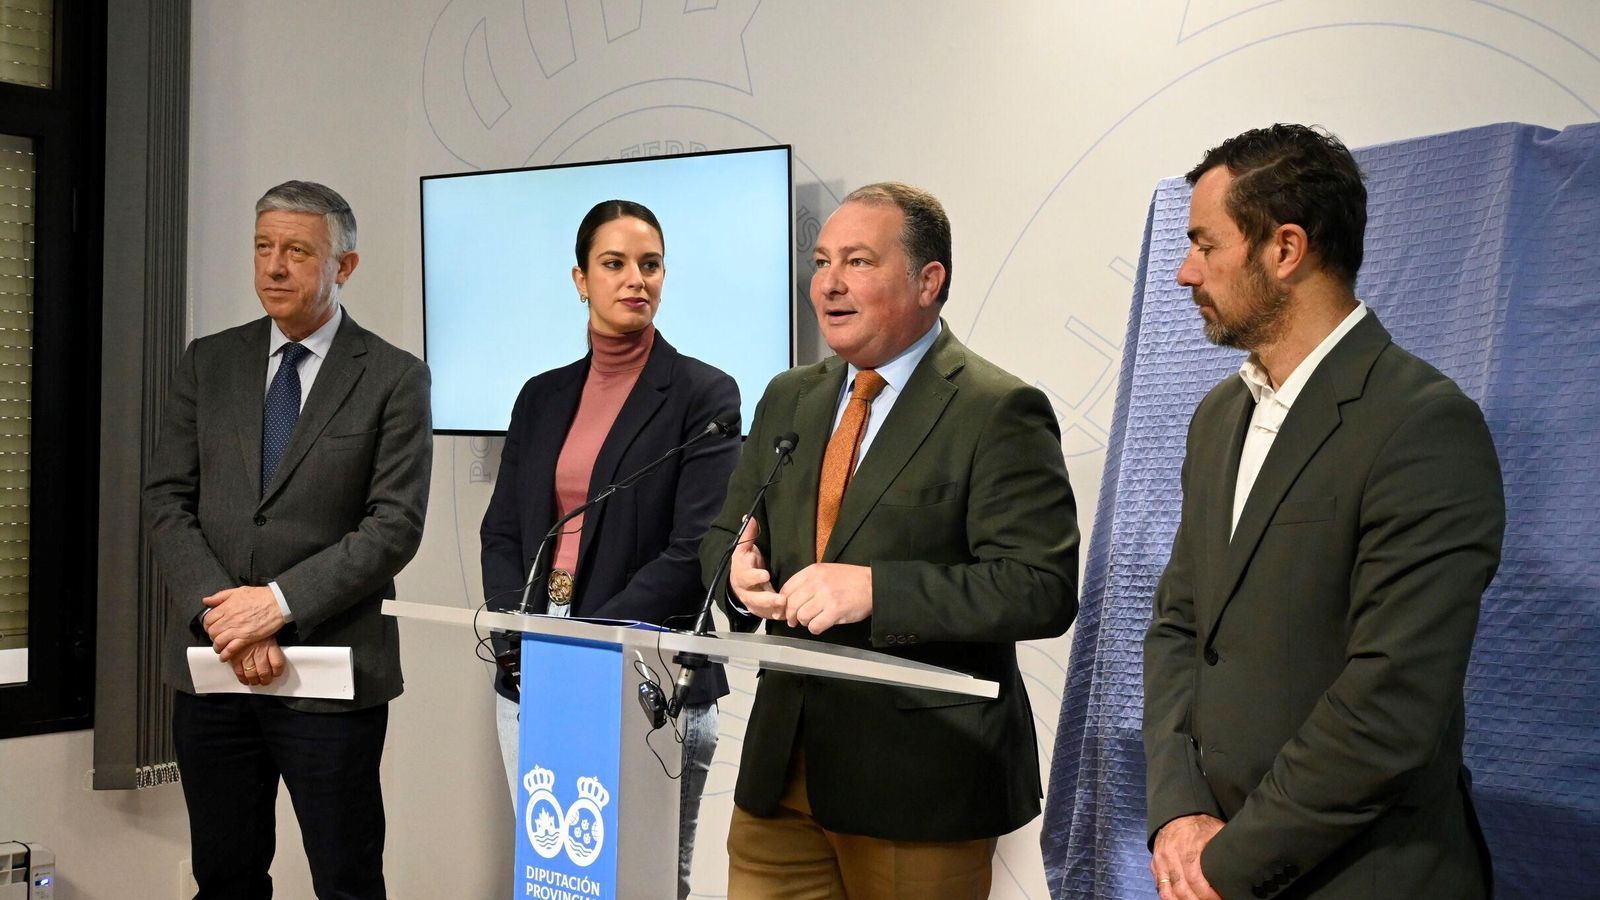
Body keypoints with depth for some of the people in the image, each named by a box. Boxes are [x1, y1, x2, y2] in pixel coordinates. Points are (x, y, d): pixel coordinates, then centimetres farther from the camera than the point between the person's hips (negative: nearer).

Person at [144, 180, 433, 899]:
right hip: (211, 659, 4)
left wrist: (280, 600, -16)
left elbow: (395, 525, -9)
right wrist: (222, 611, -10)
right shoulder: (207, 362, 9)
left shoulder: (394, 378, -2)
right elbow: (167, 499, 4)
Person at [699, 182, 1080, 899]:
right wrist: (739, 569, -7)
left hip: (918, 782, -5)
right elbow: (723, 537, 17)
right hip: (781, 765, 6)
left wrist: (873, 588, -25)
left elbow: (1043, 588, -17)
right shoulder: (788, 399, 12)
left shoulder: (1000, 411, -9)